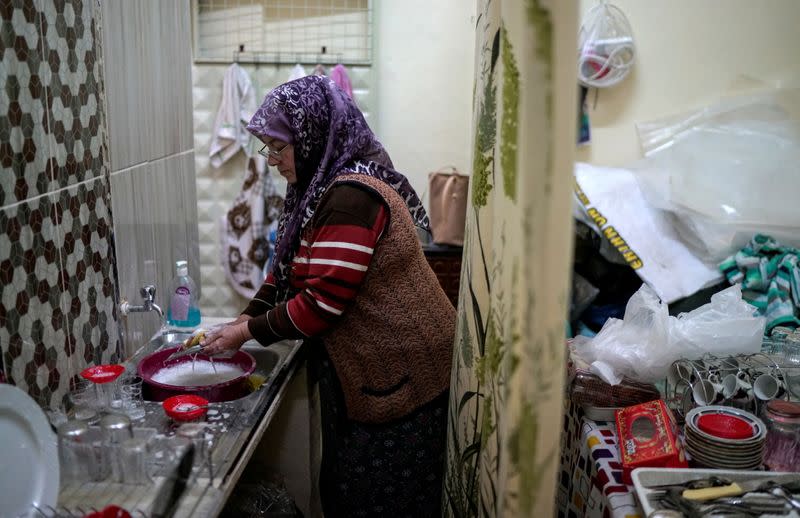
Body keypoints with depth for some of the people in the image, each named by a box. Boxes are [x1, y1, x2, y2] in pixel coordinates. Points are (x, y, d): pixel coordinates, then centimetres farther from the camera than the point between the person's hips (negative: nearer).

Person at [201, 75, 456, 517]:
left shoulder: (352, 197, -22)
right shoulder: (324, 188, 10)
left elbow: (322, 302, -23)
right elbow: (288, 271, 15)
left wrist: (252, 331, -10)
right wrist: (242, 321, 5)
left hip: (398, 376, -10)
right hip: (364, 373, 10)